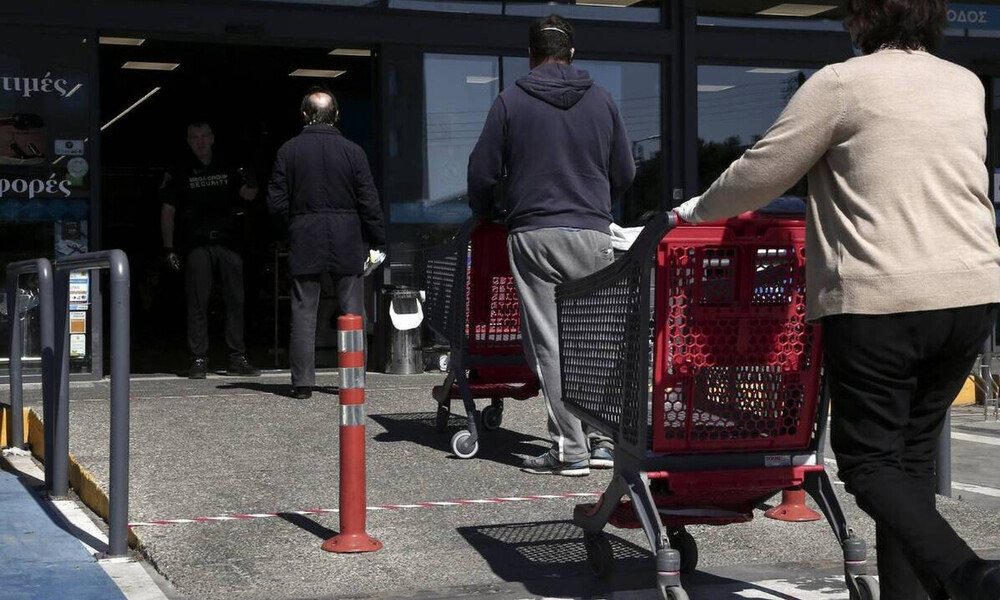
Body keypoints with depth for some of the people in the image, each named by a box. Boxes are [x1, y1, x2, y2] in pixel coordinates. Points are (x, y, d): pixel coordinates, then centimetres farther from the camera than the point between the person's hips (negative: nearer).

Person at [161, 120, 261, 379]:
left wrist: (252, 185, -18)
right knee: (197, 304, -3)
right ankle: (198, 360, 1)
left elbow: (247, 194, 6)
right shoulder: (179, 173, 8)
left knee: (236, 300, 1)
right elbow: (167, 211, 6)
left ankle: (237, 358, 6)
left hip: (228, 243, 3)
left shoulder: (227, 170, 15)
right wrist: (169, 248, -2)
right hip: (196, 245, -2)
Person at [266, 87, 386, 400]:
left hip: (305, 244, 0)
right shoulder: (352, 151, -4)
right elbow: (369, 202, -4)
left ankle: (302, 382, 4)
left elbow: (276, 202, -3)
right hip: (347, 244, 0)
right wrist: (377, 242, 5)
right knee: (352, 313, 7)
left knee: (303, 312, 5)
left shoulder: (289, 151, -2)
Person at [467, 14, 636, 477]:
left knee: (549, 344, 0)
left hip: (533, 235, -2)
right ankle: (601, 439, 8)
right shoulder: (601, 100, 9)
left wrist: (483, 215, 21)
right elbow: (625, 173, 13)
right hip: (593, 235, 2)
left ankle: (570, 448, -3)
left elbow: (482, 174, 2)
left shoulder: (511, 102, 2)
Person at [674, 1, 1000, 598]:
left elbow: (759, 173, 1)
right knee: (914, 449, 15)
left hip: (879, 299, -6)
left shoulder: (841, 84, -3)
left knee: (869, 458, 1)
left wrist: (698, 210, 18)